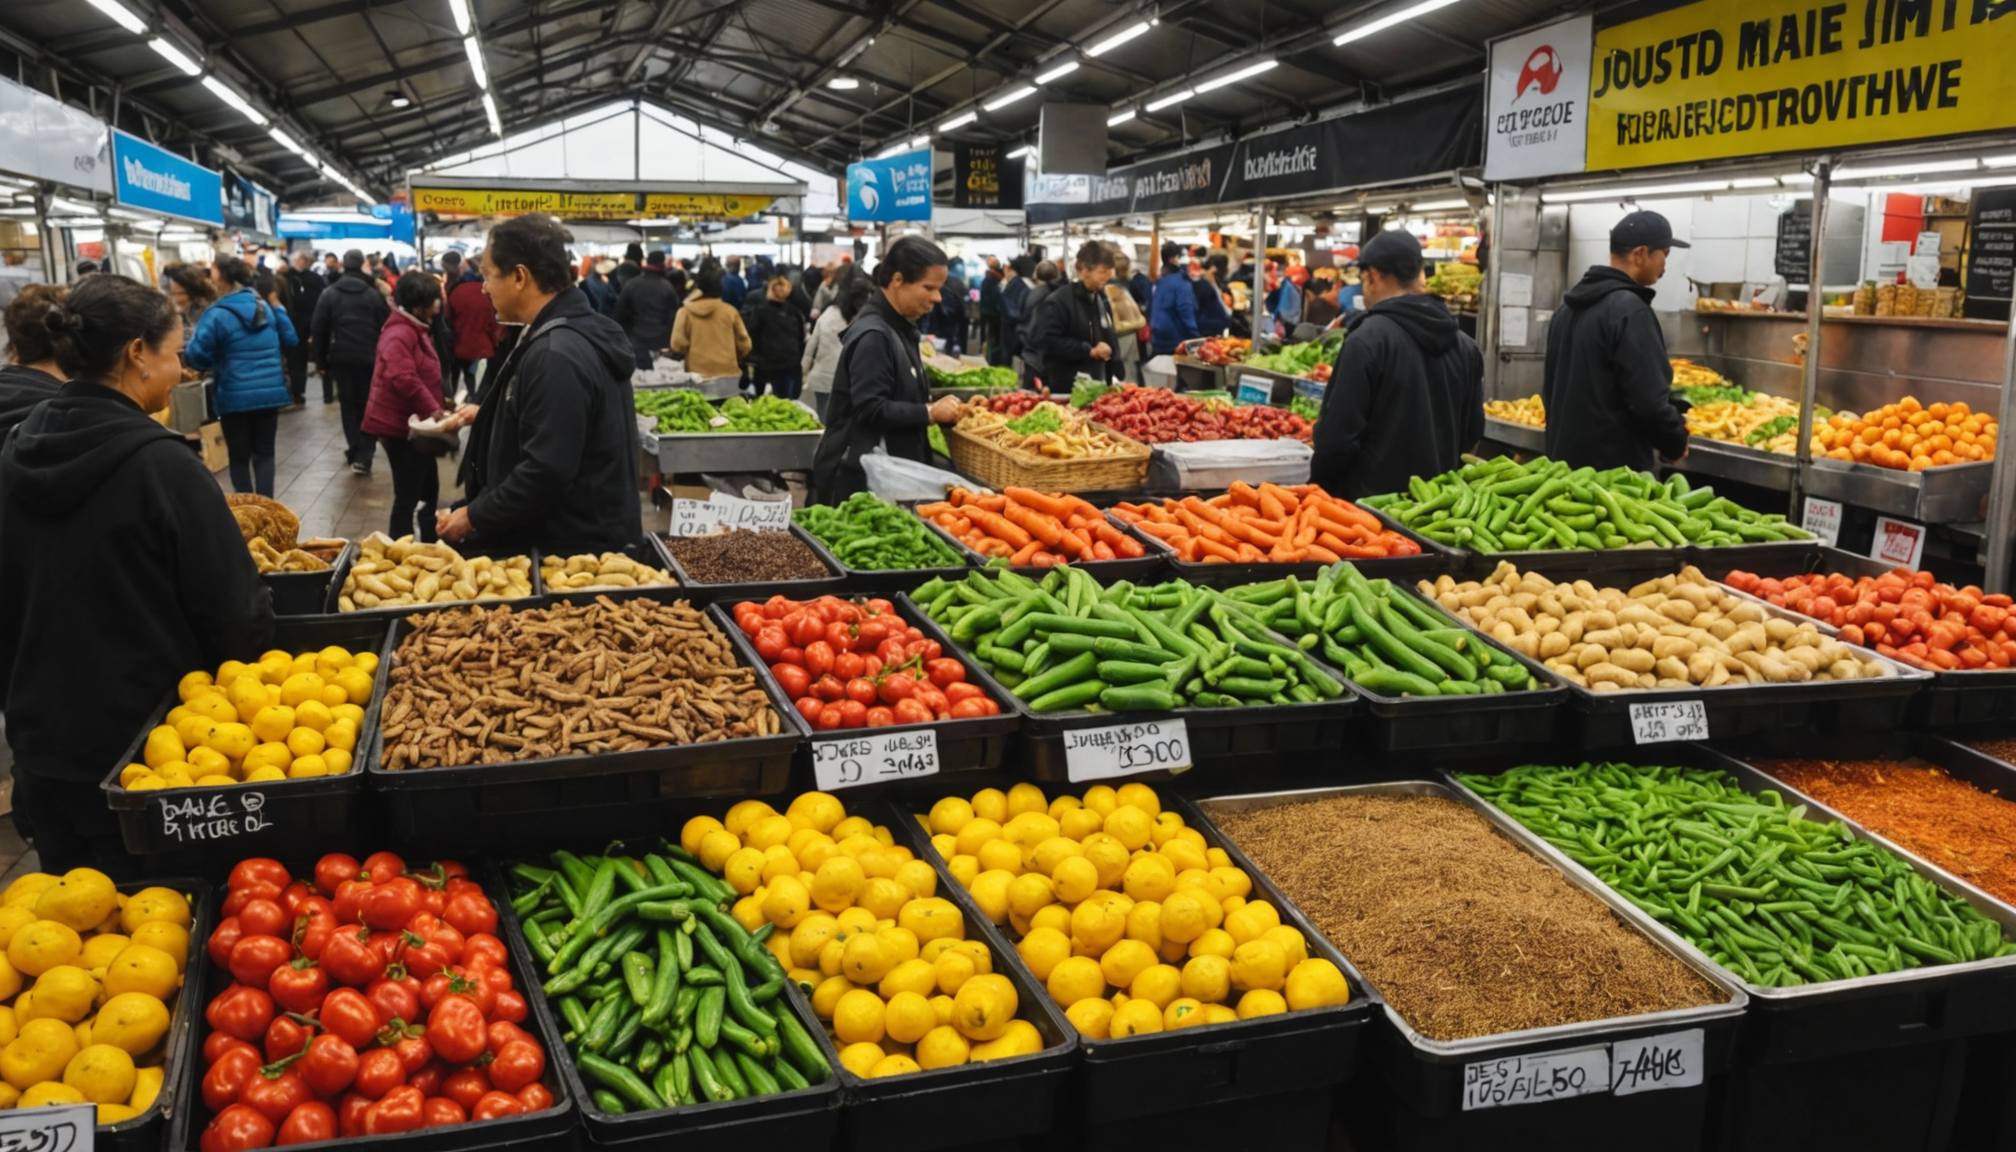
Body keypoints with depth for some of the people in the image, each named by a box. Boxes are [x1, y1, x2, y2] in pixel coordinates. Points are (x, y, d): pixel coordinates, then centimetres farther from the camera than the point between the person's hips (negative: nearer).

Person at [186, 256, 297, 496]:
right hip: (270, 393, 4)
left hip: (235, 397, -4)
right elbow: (290, 340, 16)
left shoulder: (217, 315, -12)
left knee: (240, 456, 8)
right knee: (264, 453, 10)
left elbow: (197, 357, -12)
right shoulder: (267, 308, 5)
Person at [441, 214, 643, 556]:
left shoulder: (556, 355, -24)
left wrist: (474, 517, -17)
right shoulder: (576, 332, 9)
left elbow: (546, 473, -28)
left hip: (572, 551, -10)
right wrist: (492, 415, 35)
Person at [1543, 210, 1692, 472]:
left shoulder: (1569, 305, 11)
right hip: (1616, 466, -9)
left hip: (1566, 458, 9)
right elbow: (1649, 399, -21)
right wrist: (1676, 441, -4)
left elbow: (1550, 386, 18)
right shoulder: (1629, 309, -16)